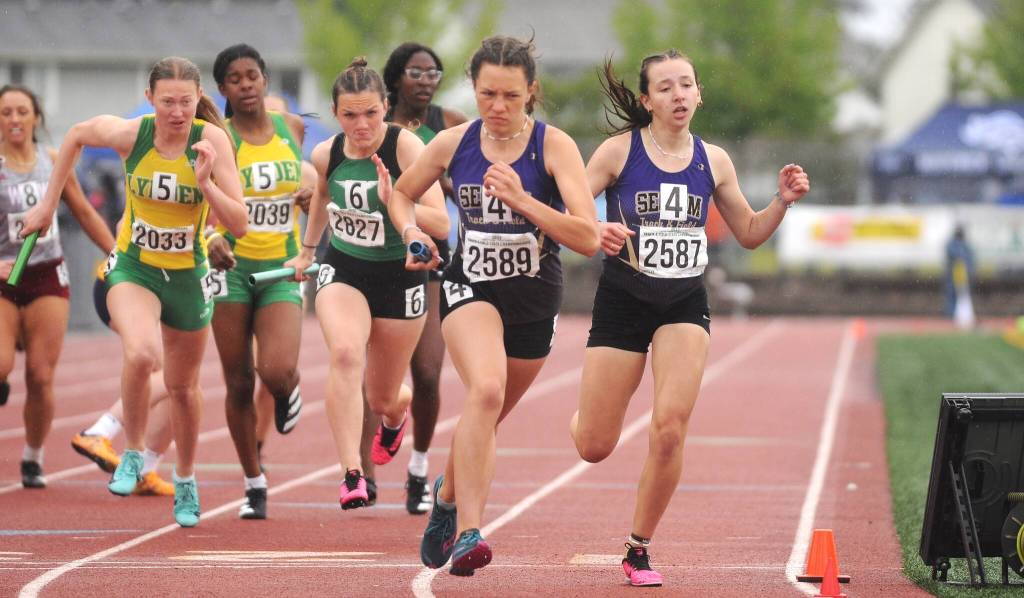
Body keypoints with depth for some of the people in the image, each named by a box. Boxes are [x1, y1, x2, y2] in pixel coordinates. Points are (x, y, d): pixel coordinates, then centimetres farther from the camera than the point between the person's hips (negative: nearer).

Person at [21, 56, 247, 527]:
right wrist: (48, 203, 9)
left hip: (189, 275, 1)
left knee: (182, 386, 17)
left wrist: (206, 183, -35)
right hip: (133, 268, -1)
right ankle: (133, 454, -6)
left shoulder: (212, 139, -19)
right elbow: (76, 135, 7)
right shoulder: (129, 134, -16)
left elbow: (239, 225, -19)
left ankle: (185, 479, 43)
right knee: (141, 354, -31)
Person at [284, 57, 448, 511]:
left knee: (381, 398, 10)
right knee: (345, 353, -30)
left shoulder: (406, 148, -19)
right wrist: (306, 251, 31)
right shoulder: (326, 155, -6)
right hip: (342, 270, 2)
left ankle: (396, 414, 51)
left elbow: (441, 224, -25)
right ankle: (352, 475, -33)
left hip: (399, 275, -2)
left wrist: (393, 201, -40)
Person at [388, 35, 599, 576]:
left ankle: (448, 493, 49)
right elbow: (400, 193, 15)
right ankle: (467, 531, -33)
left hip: (534, 301, 1)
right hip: (470, 287, -1)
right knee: (486, 390, -30)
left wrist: (522, 200, -29)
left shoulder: (553, 146, -11)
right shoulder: (453, 144, -4)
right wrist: (413, 232, -5)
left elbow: (587, 238, -19)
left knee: (484, 418, 16)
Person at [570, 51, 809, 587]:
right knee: (593, 448, 0)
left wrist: (782, 202, -4)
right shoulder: (620, 150, -6)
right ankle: (583, 414, 41)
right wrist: (595, 232, -29)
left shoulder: (713, 161, 4)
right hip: (622, 301, -2)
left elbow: (748, 234, 15)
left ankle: (639, 549, 0)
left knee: (670, 430, -18)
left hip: (684, 305, 2)